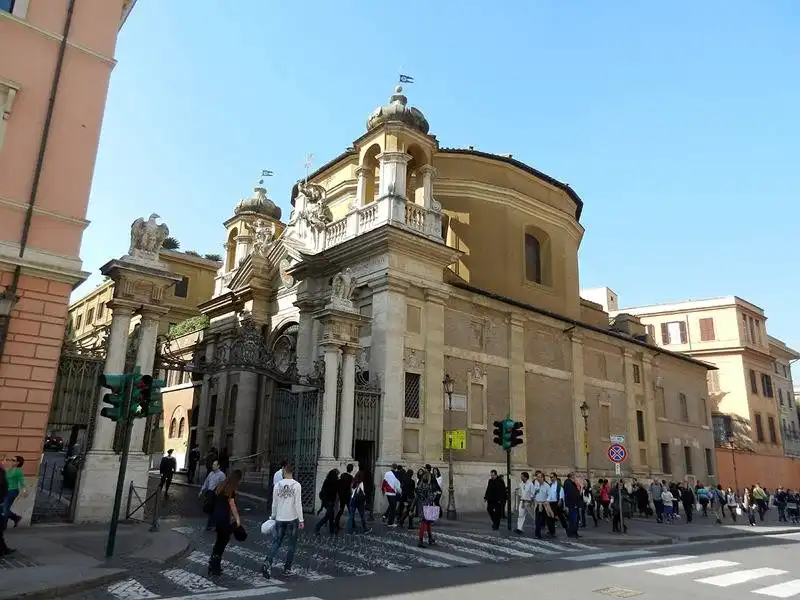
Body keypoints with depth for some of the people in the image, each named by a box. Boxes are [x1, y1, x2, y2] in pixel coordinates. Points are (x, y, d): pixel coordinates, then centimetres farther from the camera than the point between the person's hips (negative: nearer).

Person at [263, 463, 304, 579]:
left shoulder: (278, 485, 0)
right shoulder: (296, 485, -9)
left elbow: (274, 503, 7)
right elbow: (298, 504, -12)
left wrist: (273, 516, 21)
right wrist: (301, 520, -8)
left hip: (280, 519, 3)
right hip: (292, 519, -2)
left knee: (276, 543, 10)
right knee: (291, 545, 11)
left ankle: (267, 563, -9)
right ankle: (287, 568, 14)